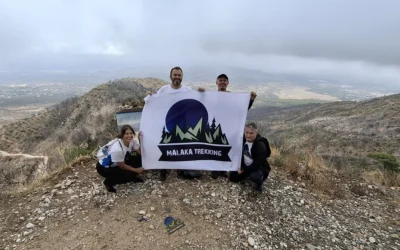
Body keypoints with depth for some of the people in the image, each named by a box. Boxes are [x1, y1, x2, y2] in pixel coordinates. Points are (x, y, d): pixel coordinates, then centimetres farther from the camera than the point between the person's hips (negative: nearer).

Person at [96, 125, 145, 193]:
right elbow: (122, 166, -23)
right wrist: (136, 170, -14)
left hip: (116, 164, 7)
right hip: (104, 168, -7)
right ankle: (108, 182, 2)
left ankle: (132, 177, 15)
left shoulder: (132, 141, -17)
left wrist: (140, 140, -25)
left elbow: (140, 153, -15)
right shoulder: (117, 149, -37)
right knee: (129, 174, -24)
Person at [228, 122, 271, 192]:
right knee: (232, 177, -1)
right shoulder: (243, 140, -10)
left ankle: (259, 183, 0)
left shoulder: (261, 146, -29)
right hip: (246, 166, 6)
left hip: (260, 168, -6)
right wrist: (240, 167, -10)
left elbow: (257, 164, -27)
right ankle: (247, 175, 25)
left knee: (254, 176, -38)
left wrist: (244, 170, -19)